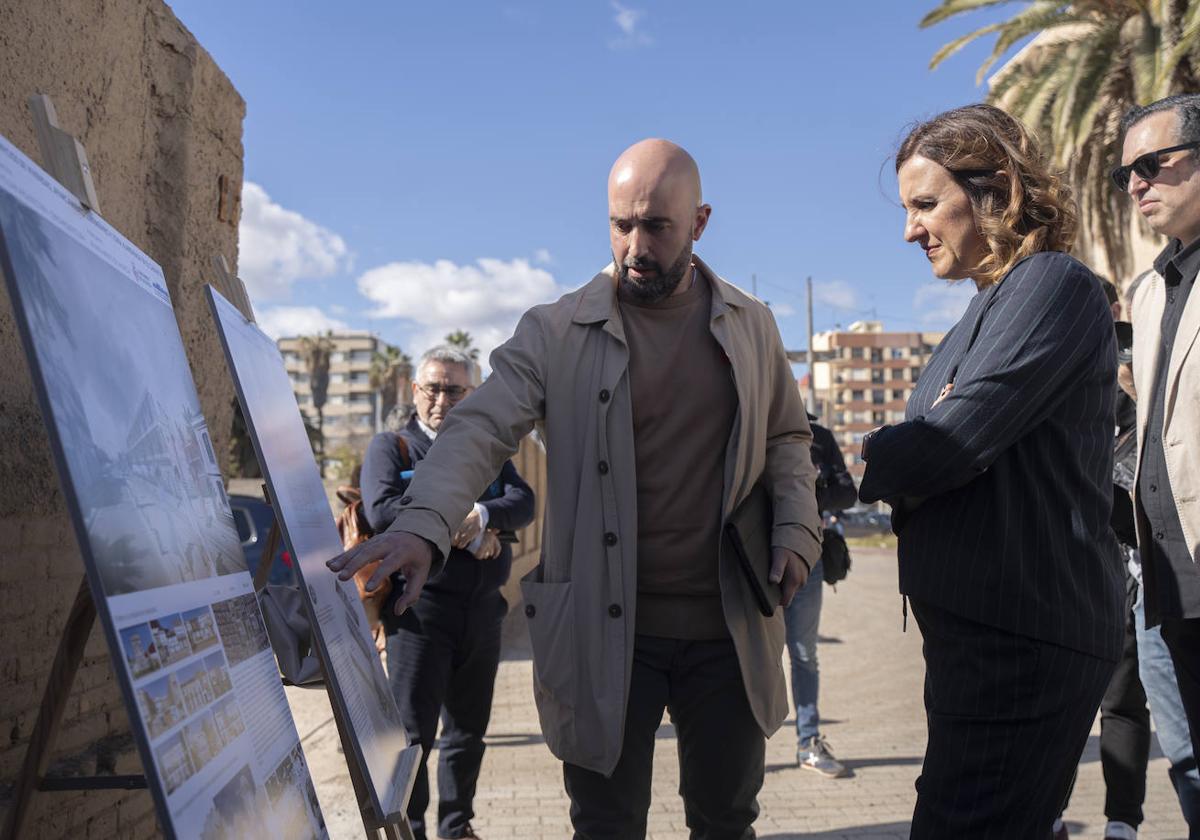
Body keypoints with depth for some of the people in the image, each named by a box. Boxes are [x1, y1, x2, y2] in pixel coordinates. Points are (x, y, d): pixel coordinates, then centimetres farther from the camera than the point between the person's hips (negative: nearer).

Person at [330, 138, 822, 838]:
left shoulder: (751, 326, 6)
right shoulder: (555, 333, -3)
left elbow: (787, 437, 16)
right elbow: (480, 428, -12)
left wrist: (798, 528, -1)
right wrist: (423, 524, -30)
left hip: (727, 629, 3)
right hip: (604, 630, -2)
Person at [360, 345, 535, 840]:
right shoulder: (390, 446, 2)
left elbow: (523, 502, 1)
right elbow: (382, 512, -15)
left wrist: (483, 514, -21)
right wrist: (468, 534, -15)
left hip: (483, 609, 5)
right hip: (421, 608, -5)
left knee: (469, 730, 15)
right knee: (412, 731, -3)